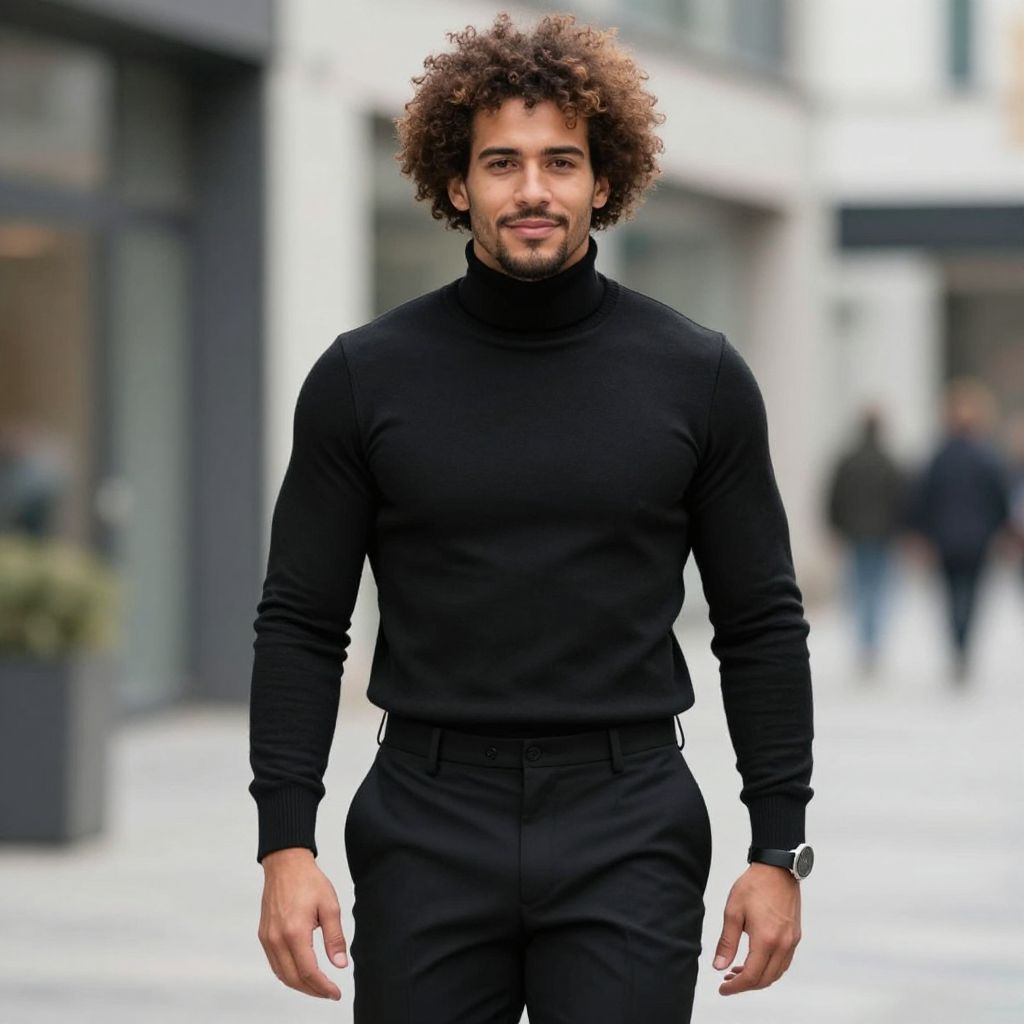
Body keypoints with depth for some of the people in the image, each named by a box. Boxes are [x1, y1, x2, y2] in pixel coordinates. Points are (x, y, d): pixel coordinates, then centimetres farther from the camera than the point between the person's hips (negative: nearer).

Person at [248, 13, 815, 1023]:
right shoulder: (365, 376, 1)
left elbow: (761, 625, 5)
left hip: (627, 834, 0)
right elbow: (301, 625, 3)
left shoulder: (697, 376, 1)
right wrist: (285, 843, -5)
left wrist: (779, 849, 1)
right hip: (427, 829, 1)